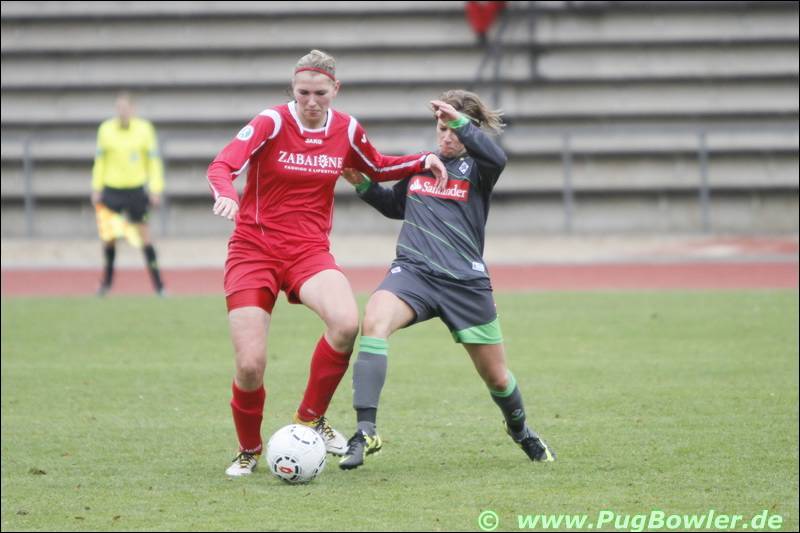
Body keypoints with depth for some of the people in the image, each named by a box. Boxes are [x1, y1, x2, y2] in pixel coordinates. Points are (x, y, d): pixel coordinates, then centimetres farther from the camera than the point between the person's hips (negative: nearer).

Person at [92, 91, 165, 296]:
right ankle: (107, 281, 18)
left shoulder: (144, 129, -2)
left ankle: (158, 283, 3)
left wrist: (156, 189, -4)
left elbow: (154, 160, 1)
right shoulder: (106, 129, 1)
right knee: (109, 237, 2)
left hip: (136, 190, -1)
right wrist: (96, 189, 7)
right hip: (112, 189, 1)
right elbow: (100, 161, 9)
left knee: (143, 234, -2)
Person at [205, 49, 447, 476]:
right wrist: (226, 194, -42)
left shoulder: (346, 130, 4)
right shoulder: (272, 123, -9)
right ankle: (249, 451, 18)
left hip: (310, 250, 2)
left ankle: (310, 418, -6)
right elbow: (222, 166, -20)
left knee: (346, 323, -29)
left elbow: (378, 169, 23)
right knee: (250, 366, -11)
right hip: (253, 250, -2)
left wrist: (422, 161, 7)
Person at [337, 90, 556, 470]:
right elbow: (397, 206, 31)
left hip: (465, 282, -2)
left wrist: (460, 120, -28)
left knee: (496, 377, 9)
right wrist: (363, 185, 16)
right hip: (413, 270, 2)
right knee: (374, 321, -32)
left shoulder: (476, 168, 1)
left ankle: (520, 430, 45)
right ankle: (366, 432, -34)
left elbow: (496, 159, -25)